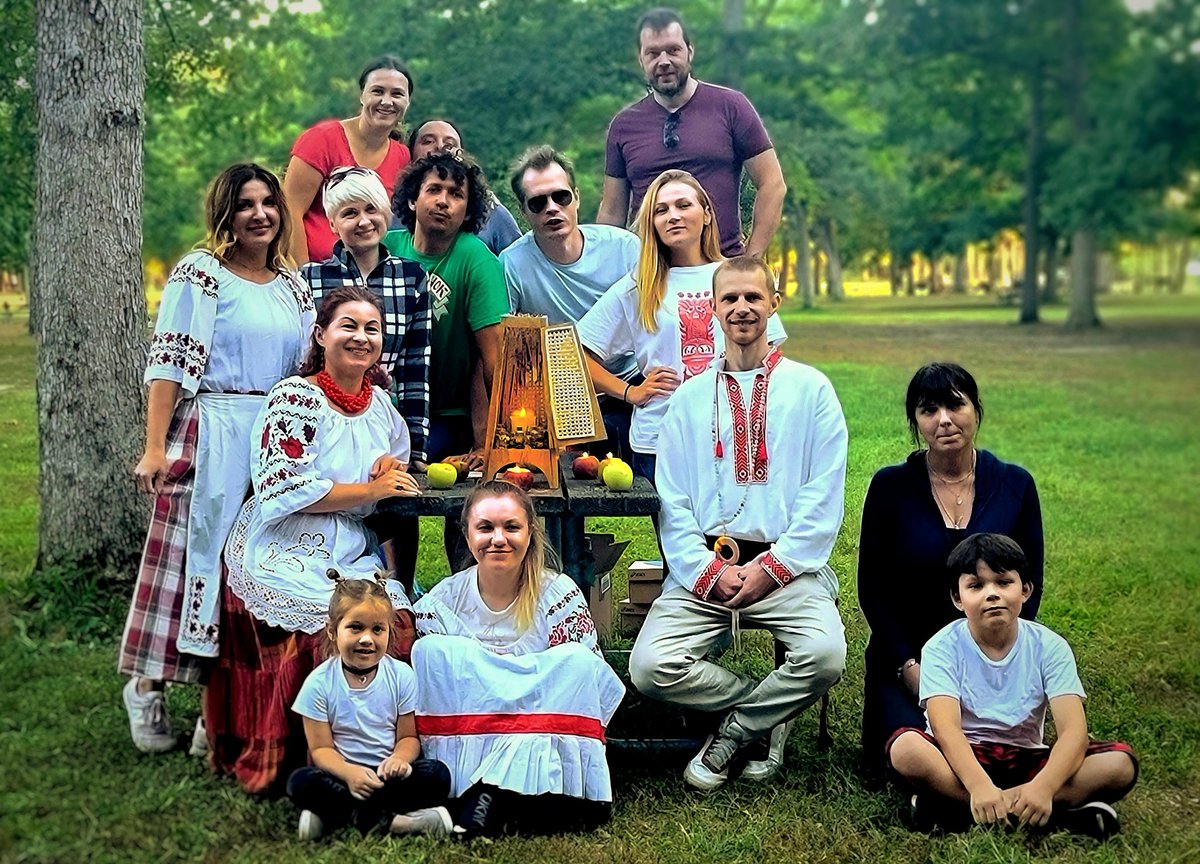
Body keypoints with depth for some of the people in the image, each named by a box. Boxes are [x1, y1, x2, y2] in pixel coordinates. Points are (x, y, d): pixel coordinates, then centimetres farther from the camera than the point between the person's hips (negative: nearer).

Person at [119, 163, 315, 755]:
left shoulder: (293, 284, 15)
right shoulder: (199, 273, -3)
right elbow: (170, 363, -9)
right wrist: (155, 447, -16)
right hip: (211, 436, -5)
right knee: (198, 553, -4)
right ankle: (147, 685, 13)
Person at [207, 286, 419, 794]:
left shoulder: (379, 402, 12)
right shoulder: (295, 398, -9)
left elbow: (397, 461, 27)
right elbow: (284, 489, -17)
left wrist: (388, 465, 0)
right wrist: (370, 489, -14)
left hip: (352, 556, 6)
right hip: (285, 557, -6)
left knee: (398, 623, -20)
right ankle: (294, 766, -11)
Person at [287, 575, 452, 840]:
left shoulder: (401, 675, -2)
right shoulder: (319, 683, -7)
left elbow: (408, 736, 2)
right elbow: (321, 748, -7)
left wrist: (399, 759, -23)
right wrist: (349, 772, -29)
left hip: (388, 773, 2)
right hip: (343, 772, -1)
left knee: (438, 775, -26)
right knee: (301, 782, -31)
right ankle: (386, 819, -30)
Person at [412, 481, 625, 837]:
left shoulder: (560, 597, -2)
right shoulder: (440, 604, 1)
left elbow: (586, 684, -3)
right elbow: (423, 687, 2)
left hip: (544, 746, 0)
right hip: (462, 754, 1)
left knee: (577, 660, -24)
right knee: (431, 650, -18)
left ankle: (487, 797, -31)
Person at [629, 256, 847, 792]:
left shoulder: (810, 388, 9)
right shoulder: (690, 396, 16)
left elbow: (824, 496, 2)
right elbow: (672, 500, 9)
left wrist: (771, 568, -9)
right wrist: (707, 571, -7)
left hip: (787, 563, -2)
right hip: (704, 564, 2)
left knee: (825, 655, -31)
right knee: (650, 667, -22)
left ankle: (732, 734, -4)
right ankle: (766, 718, 1)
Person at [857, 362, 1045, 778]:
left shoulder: (1015, 485, 0)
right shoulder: (891, 486, -4)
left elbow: (1029, 585, 4)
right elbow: (872, 587, -1)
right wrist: (910, 667, -11)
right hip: (906, 657, -1)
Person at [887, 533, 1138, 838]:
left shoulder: (1049, 646, -5)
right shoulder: (942, 648, -8)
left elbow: (1073, 729, -17)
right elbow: (945, 726, -23)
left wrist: (1043, 786, -37)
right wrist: (980, 787, -42)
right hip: (961, 757, -2)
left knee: (1120, 762, -21)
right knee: (905, 748, -34)